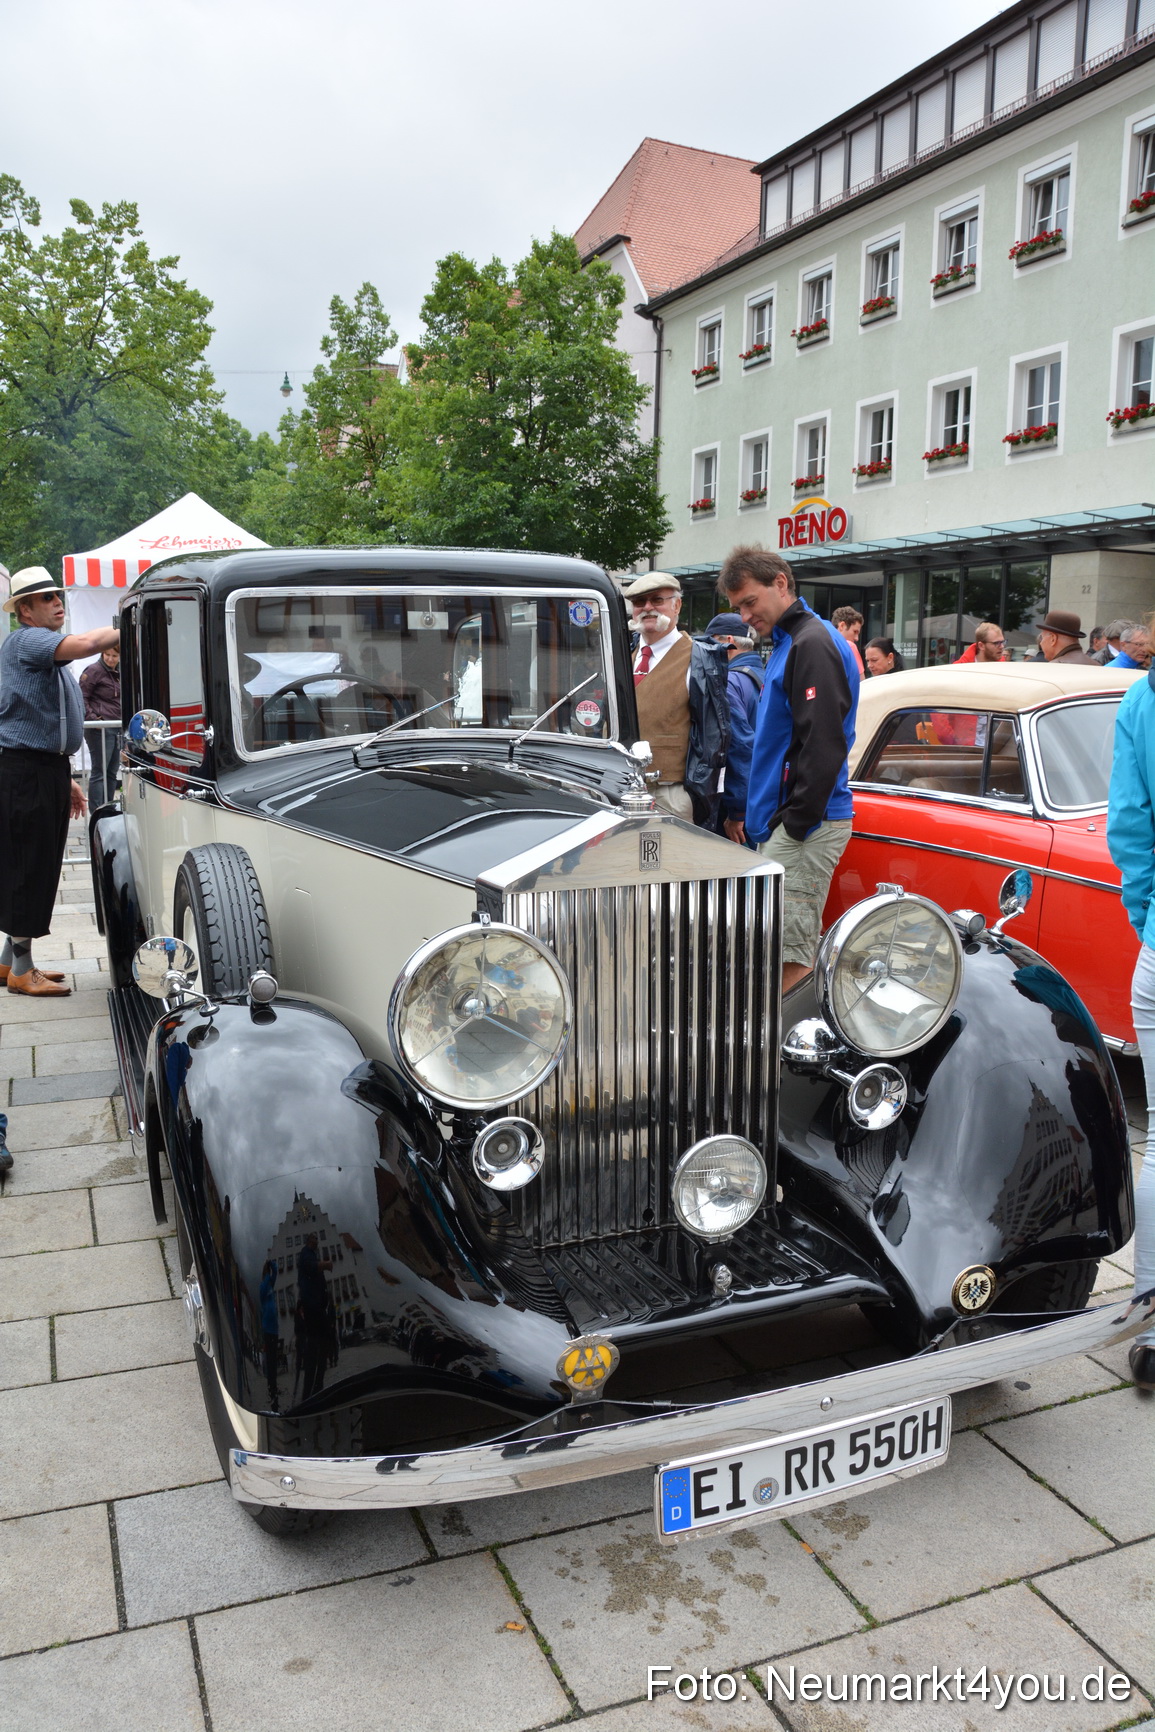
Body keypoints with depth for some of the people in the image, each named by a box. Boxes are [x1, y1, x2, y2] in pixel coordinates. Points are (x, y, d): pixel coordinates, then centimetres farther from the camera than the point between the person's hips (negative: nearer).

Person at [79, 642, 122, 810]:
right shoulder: (94, 671, -6)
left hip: (117, 728, 7)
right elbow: (81, 697, -9)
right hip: (100, 729, -7)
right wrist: (92, 718, -16)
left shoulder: (119, 673, 16)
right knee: (99, 772, -6)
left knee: (112, 772, 10)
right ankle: (96, 814, -3)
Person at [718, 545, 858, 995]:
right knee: (796, 947, 12)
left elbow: (824, 745, -20)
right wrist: (752, 813, 19)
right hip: (779, 823, 10)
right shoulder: (787, 643, 21)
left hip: (807, 826, -10)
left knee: (789, 961, -10)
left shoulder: (813, 644, -12)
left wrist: (795, 823, -19)